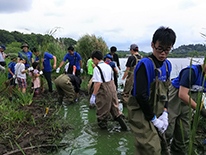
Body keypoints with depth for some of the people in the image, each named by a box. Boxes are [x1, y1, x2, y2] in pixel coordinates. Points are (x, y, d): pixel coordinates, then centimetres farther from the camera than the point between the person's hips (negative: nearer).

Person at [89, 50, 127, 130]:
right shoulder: (108, 66, 10)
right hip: (112, 88, 7)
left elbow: (98, 83, -21)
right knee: (114, 107, 19)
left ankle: (103, 124, 26)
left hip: (103, 91, -7)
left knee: (102, 110, 11)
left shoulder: (97, 68, -14)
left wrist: (93, 95, -18)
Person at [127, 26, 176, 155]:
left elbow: (165, 91, 12)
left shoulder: (167, 65, 4)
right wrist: (153, 119, -15)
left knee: (158, 143, 19)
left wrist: (164, 113, 0)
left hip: (156, 113, 8)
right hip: (142, 114, -8)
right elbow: (141, 96, -24)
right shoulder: (145, 64, -21)